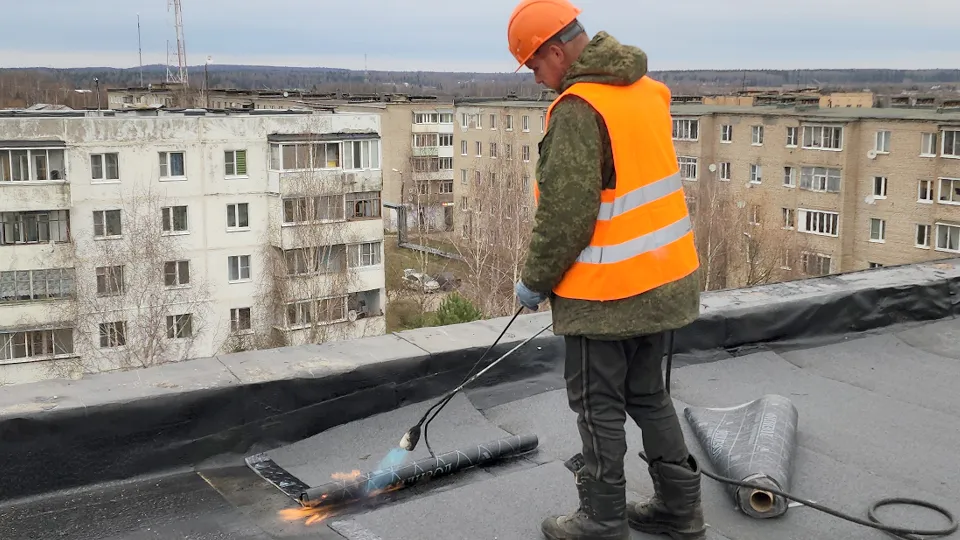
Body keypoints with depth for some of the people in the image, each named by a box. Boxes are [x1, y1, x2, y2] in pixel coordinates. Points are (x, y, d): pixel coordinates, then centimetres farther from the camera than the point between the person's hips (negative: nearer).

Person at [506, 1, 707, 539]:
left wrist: (535, 280, -8)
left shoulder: (579, 108, -20)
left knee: (600, 407, 7)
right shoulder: (646, 90, 7)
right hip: (661, 279, 9)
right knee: (649, 394, 20)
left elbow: (566, 214, -22)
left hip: (607, 292, -8)